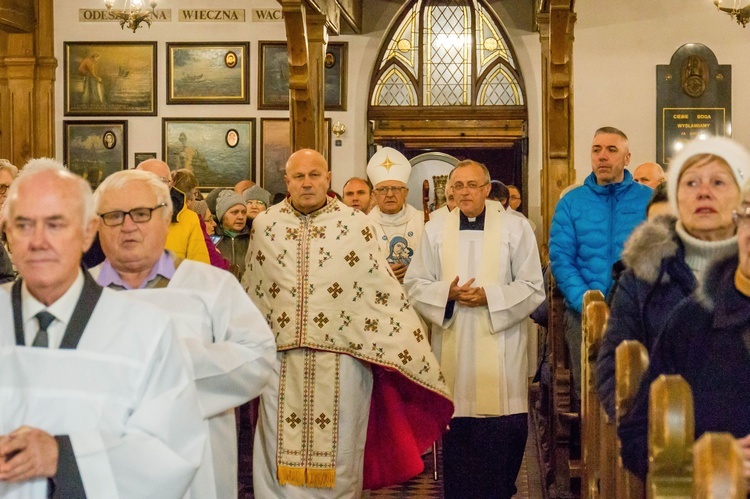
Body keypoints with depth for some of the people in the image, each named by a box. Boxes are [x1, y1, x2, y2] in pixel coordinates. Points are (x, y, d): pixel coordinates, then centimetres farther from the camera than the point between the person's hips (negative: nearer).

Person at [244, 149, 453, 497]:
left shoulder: (355, 225, -1)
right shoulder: (265, 225, 6)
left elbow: (384, 289, -1)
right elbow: (250, 293, 16)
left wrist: (416, 357, -2)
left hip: (341, 361, -2)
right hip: (282, 360, 2)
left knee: (337, 455, 8)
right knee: (281, 457, 7)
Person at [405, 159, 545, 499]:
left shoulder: (515, 228, 1)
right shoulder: (435, 230, 8)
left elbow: (532, 287, -1)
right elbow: (415, 284, 6)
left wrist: (489, 297, -15)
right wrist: (448, 293, -13)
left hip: (499, 346, -1)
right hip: (453, 345, 2)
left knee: (504, 426, -4)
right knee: (457, 424, 2)